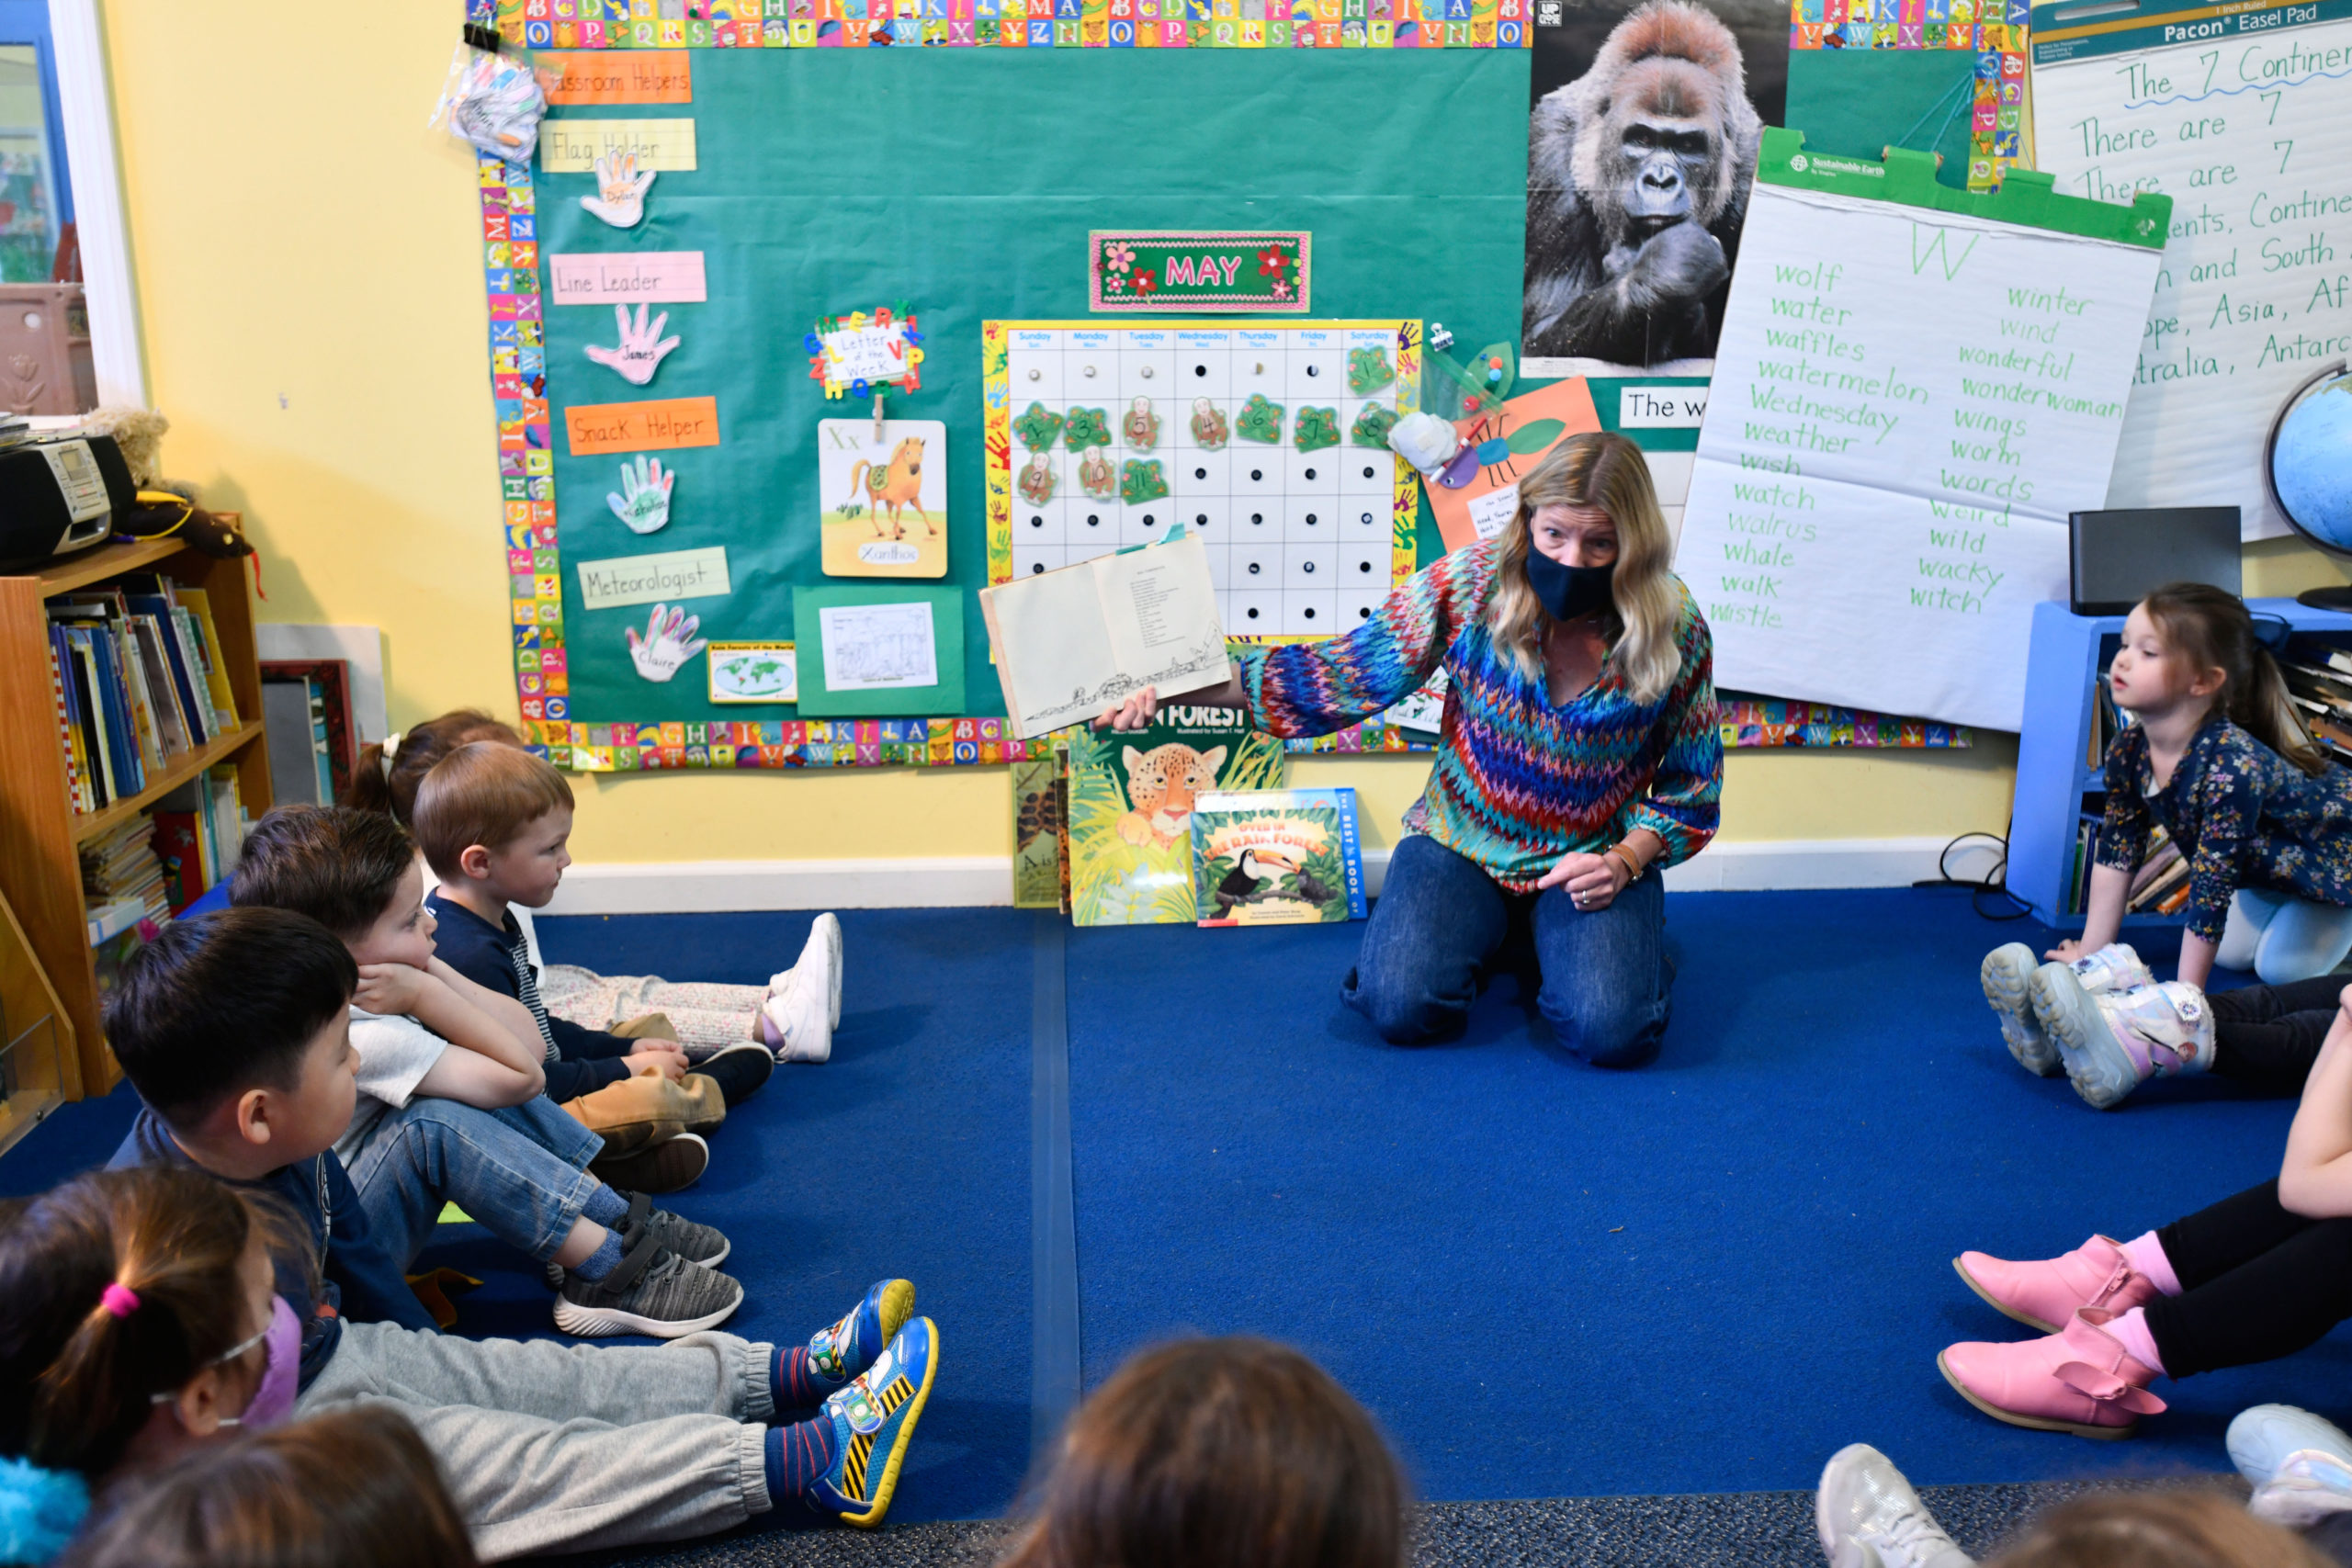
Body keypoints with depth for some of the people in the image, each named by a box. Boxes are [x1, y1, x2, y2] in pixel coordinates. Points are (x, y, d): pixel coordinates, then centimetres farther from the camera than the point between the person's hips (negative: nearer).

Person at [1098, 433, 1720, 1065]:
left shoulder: (1676, 629, -12)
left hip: (1593, 860, 0)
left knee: (1612, 1031, -24)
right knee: (1400, 1005, -22)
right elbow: (1342, 674, -8)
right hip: (1460, 846, 1)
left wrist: (1625, 860, -18)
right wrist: (1174, 688, -16)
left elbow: (1689, 788, 2)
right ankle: (1480, 930, 14)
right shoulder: (1471, 583, -13)